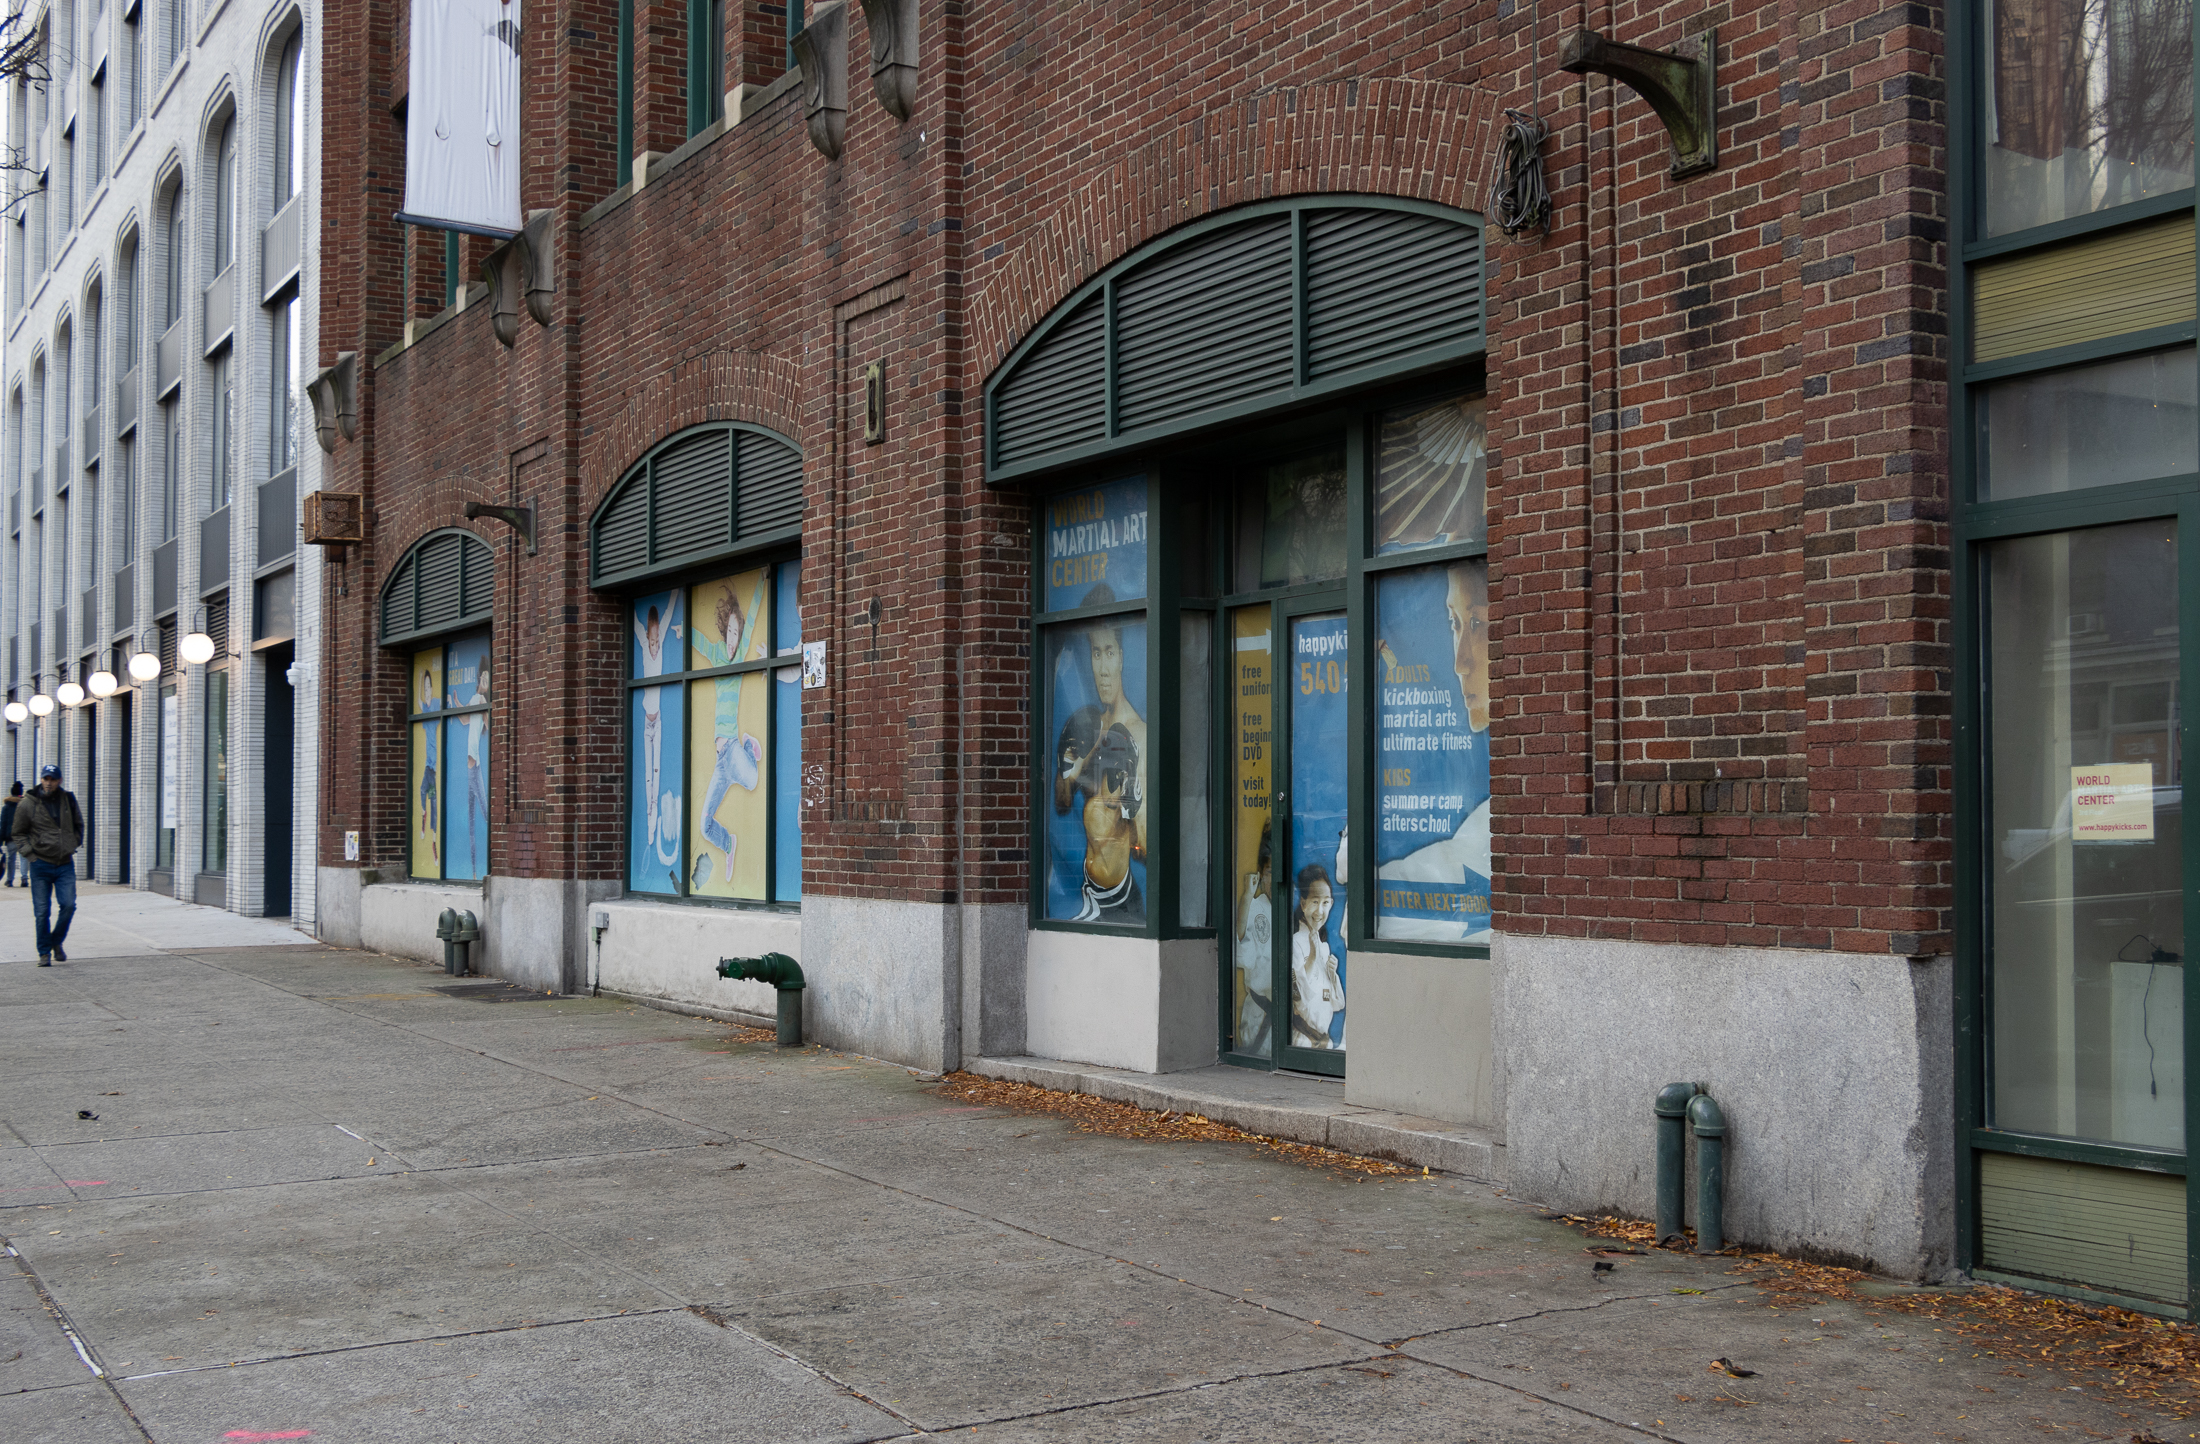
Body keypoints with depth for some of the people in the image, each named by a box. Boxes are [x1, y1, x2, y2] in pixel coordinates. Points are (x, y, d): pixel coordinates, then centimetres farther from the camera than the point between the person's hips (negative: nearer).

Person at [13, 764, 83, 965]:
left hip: (65, 864, 2)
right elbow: (18, 833, 7)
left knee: (68, 905, -9)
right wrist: (29, 852, -3)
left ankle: (56, 942, 15)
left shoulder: (69, 799, 6)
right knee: (41, 911, 0)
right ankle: (44, 952, 12)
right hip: (41, 865, -2)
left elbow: (79, 825, 21)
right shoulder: (28, 804, -2)